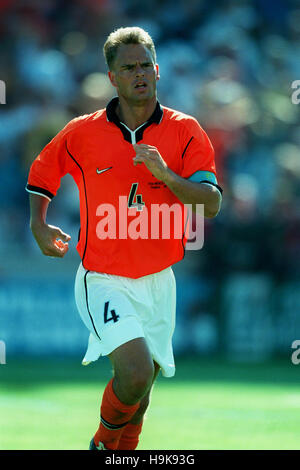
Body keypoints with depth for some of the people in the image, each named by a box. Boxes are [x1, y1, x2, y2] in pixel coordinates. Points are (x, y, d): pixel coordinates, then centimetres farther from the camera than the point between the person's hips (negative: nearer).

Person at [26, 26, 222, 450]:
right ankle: (104, 442, 4)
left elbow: (211, 204, -11)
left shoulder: (185, 131, -2)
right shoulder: (82, 132, -2)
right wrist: (39, 226, 3)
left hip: (158, 282, 3)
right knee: (136, 372, -23)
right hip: (104, 282, -3)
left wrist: (166, 175, -26)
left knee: (141, 385, 13)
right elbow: (41, 175, 17)